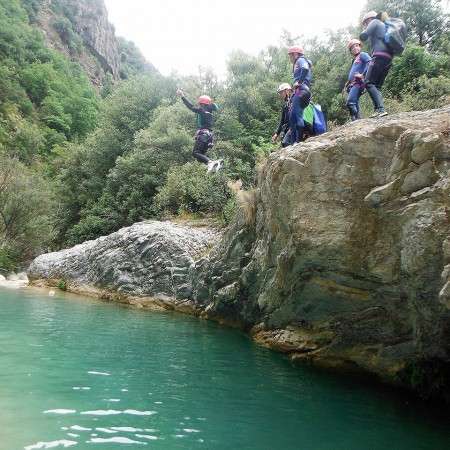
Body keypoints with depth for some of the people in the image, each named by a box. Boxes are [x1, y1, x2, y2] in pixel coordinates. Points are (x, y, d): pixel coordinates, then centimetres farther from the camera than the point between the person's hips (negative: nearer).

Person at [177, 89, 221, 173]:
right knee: (201, 155, 11)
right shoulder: (210, 113, 19)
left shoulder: (202, 111, -4)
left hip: (203, 134, -9)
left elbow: (191, 107, -4)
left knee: (195, 153, -16)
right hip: (209, 135, 9)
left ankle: (210, 162, -35)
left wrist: (182, 96, 1)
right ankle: (216, 162, -8)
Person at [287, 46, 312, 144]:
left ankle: (299, 141, -19)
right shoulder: (298, 63, 30)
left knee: (298, 116, -15)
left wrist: (299, 82, -16)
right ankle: (293, 142, 9)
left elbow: (305, 69, -23)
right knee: (292, 118, 9)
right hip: (299, 92, 10)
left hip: (300, 91, -10)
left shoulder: (300, 60, 3)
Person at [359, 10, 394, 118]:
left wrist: (365, 30, 21)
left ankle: (380, 109, -30)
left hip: (379, 56, -8)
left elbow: (363, 37, -2)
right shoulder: (384, 25, 35)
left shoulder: (375, 22, 10)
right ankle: (378, 110, -11)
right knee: (377, 86, 6)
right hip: (389, 59, 8)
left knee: (369, 83, -15)